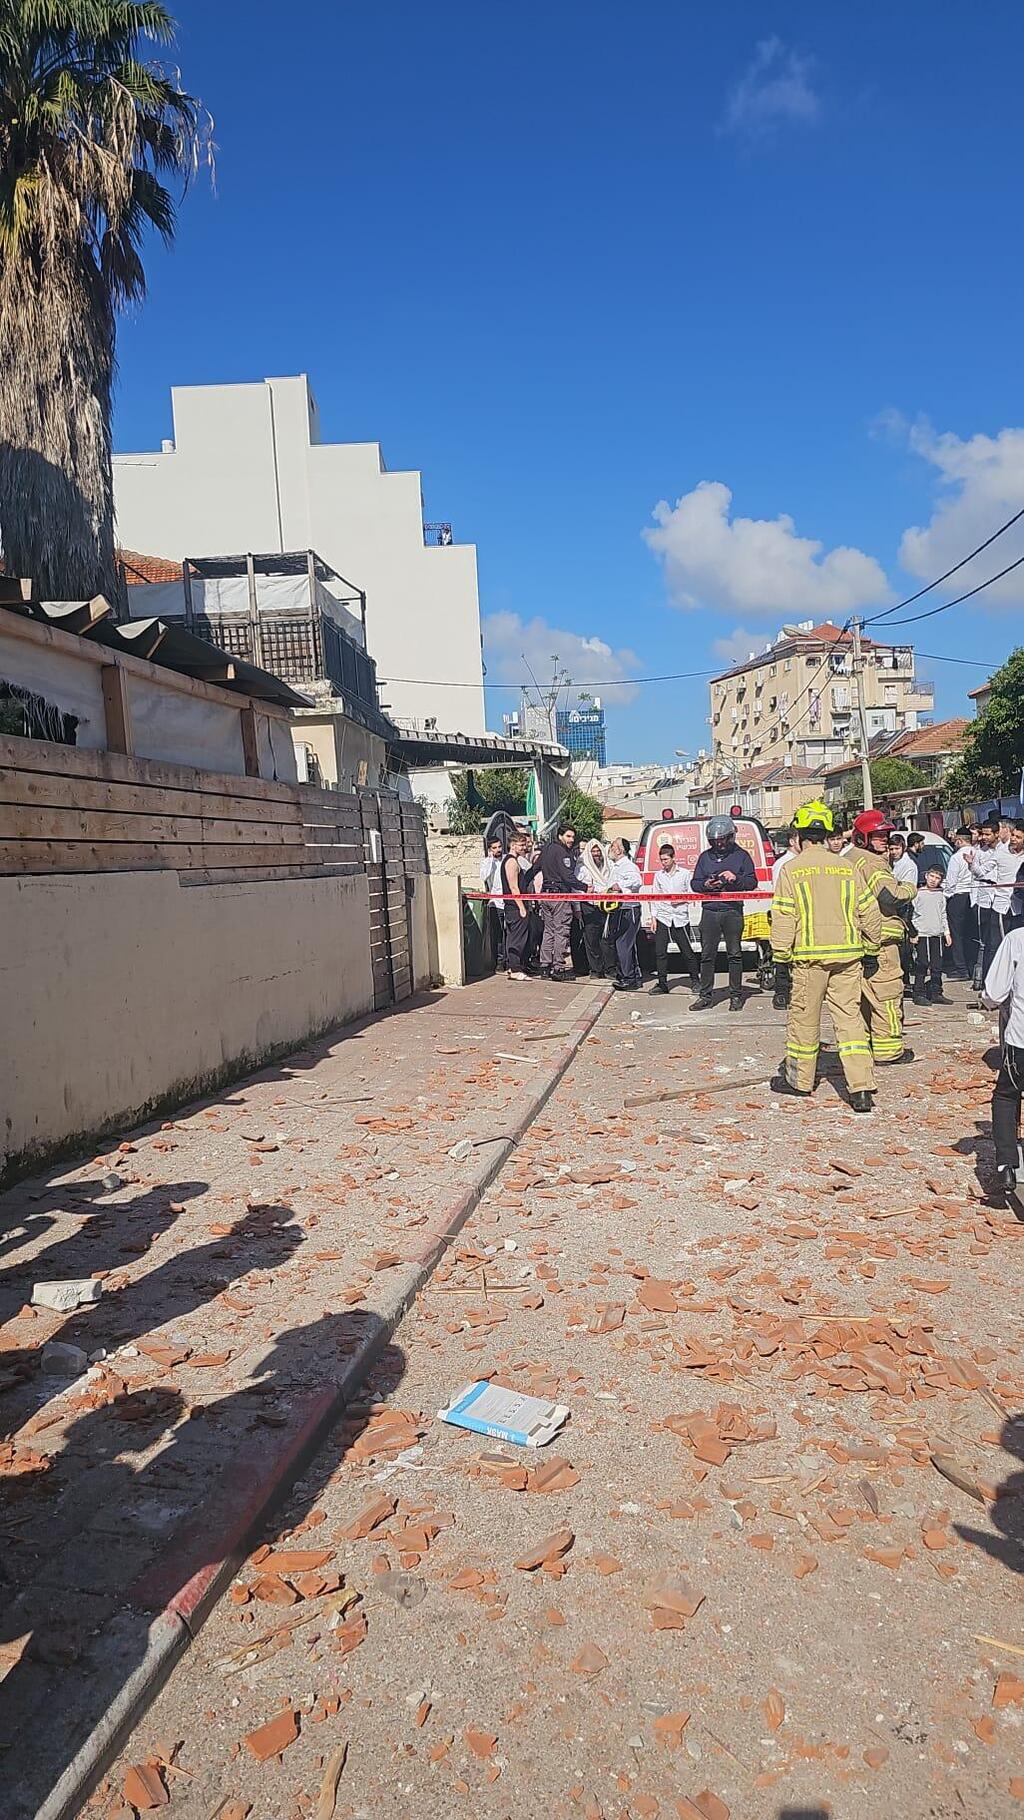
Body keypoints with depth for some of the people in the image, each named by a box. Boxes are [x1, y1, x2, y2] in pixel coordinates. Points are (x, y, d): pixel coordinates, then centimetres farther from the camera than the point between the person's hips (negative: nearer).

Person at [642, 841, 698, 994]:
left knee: (687, 951, 3)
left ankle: (694, 980, 16)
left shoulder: (684, 873, 2)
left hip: (680, 918, -2)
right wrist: (653, 917, 1)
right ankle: (662, 983, 9)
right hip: (662, 918, 2)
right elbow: (654, 897, 9)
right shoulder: (658, 875, 10)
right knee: (660, 952, 1)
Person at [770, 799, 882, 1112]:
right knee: (850, 1016, 4)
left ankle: (798, 1078, 24)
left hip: (809, 956, -3)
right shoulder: (846, 866, 6)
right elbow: (869, 911, 8)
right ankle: (861, 1087, -1)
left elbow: (783, 917, -7)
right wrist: (872, 945, 20)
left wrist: (780, 953, 1)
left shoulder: (792, 869, -4)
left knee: (804, 1017, 10)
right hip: (847, 954, 3)